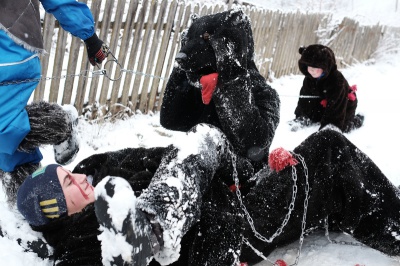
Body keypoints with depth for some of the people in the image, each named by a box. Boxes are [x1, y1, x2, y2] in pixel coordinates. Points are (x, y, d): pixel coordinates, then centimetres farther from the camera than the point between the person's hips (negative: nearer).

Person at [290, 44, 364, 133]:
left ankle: (358, 119, 14)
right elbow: (304, 98, -7)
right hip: (324, 104, 6)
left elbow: (334, 105, -37)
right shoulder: (309, 78, -17)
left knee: (342, 127, -14)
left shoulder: (336, 79, -37)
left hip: (345, 105, -6)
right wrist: (300, 118, -13)